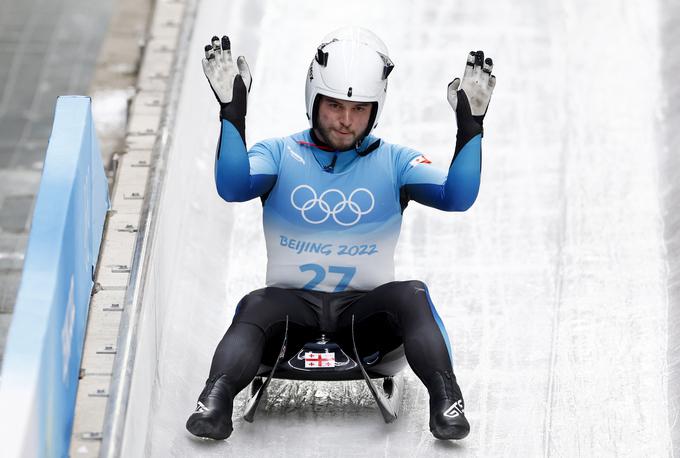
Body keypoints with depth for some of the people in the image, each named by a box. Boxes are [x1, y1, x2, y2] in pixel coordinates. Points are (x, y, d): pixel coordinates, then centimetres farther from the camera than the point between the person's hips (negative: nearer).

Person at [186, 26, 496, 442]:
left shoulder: (394, 162, 7)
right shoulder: (279, 155, 6)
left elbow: (457, 197, -9)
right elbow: (233, 187, -15)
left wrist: (470, 127, -18)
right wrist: (232, 113, -22)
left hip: (365, 312, 1)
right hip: (291, 304, 0)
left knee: (411, 296, -29)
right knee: (255, 307, -32)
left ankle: (445, 399, -39)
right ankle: (215, 400, -46)